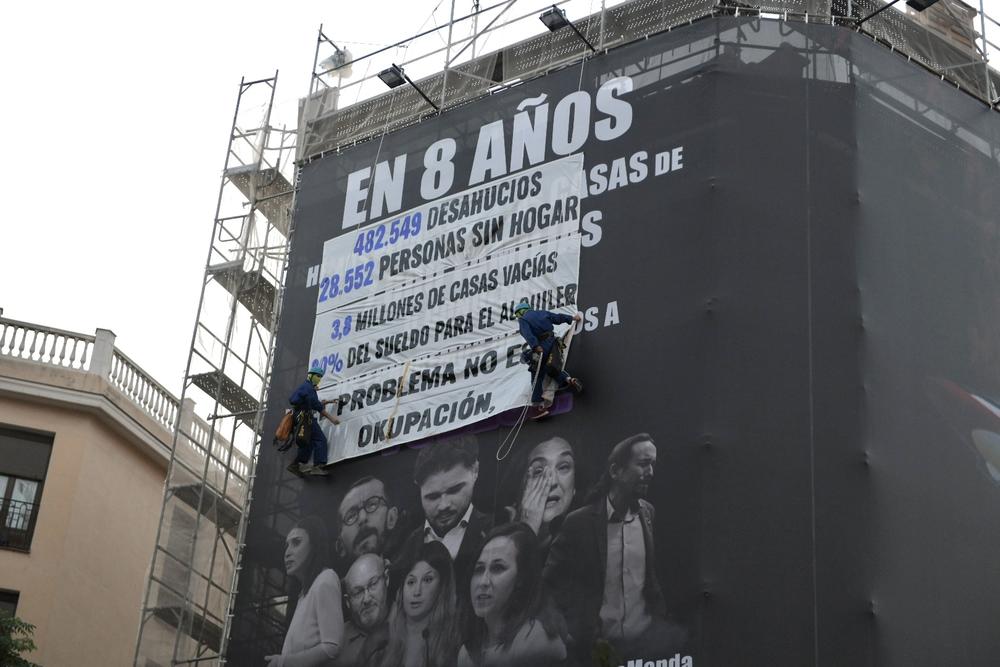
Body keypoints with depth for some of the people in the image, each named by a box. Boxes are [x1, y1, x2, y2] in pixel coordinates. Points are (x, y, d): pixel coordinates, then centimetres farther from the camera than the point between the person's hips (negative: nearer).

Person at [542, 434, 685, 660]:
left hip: (648, 637, 4)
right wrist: (585, 631, -6)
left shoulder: (649, 514, 5)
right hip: (598, 643, -4)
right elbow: (553, 579, 0)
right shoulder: (579, 522, -5)